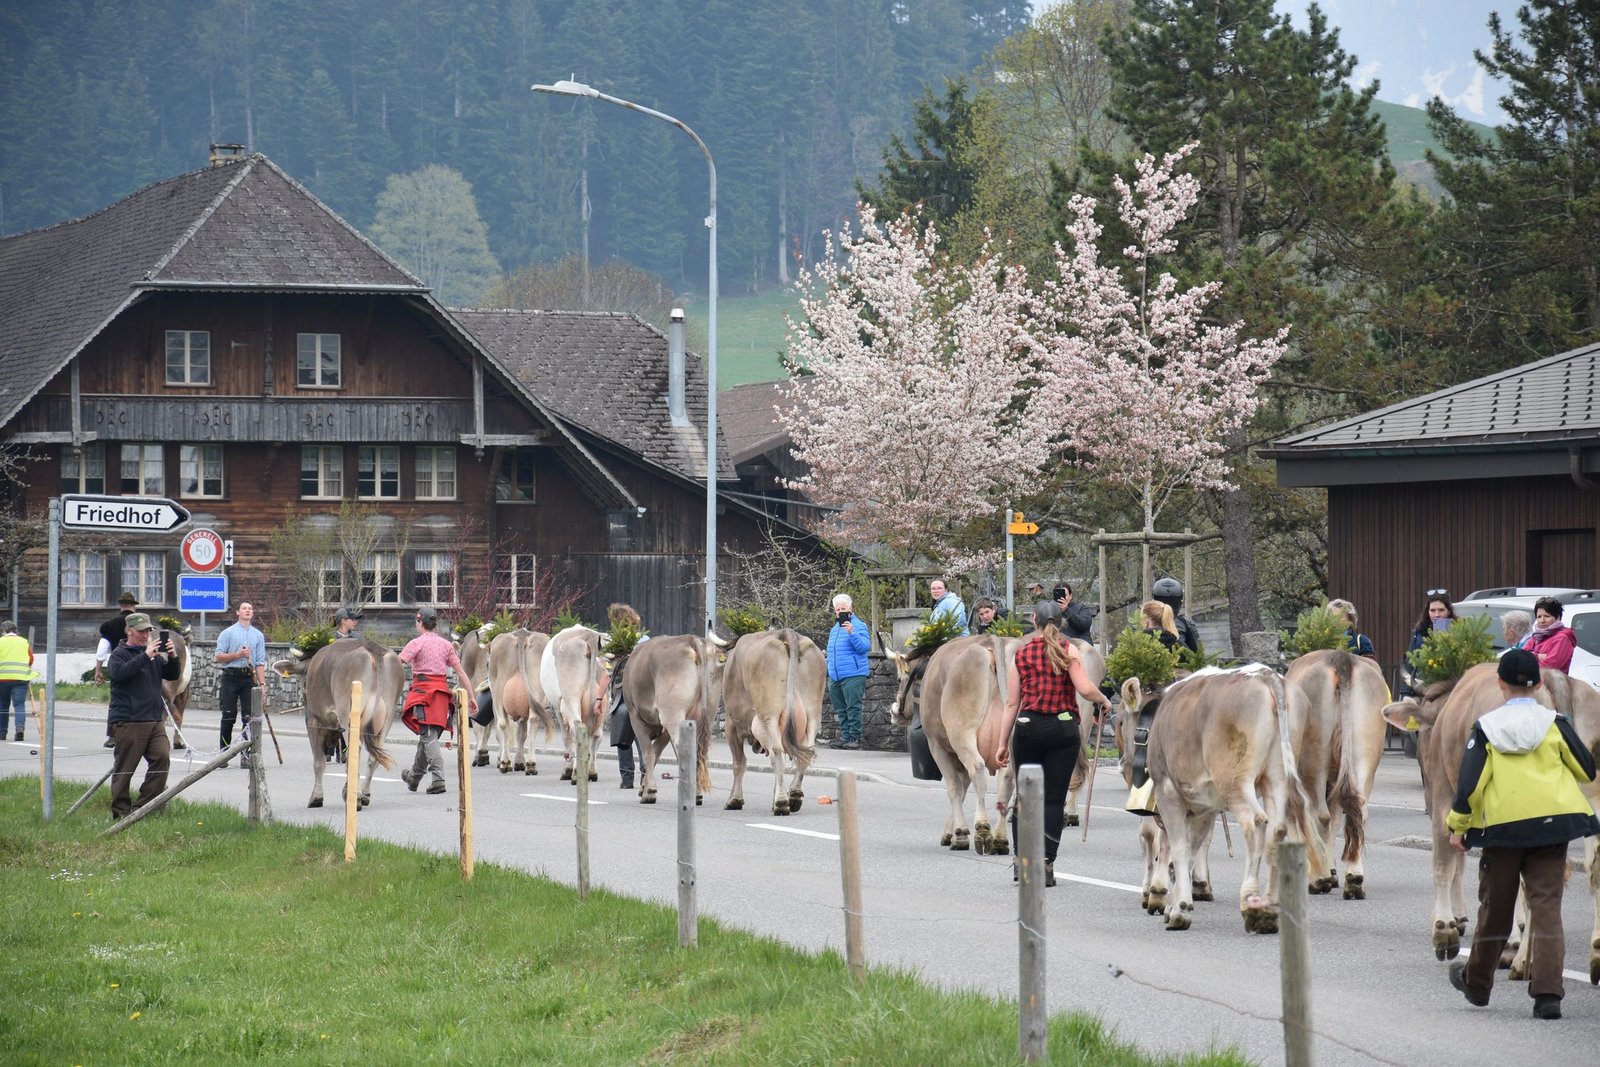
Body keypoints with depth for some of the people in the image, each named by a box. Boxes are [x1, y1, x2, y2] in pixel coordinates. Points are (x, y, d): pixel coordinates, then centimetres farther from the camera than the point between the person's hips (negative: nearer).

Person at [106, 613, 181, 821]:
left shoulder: (155, 655, 18)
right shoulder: (120, 654, -1)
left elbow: (173, 675, 16)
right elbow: (119, 672, -21)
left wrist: (172, 657, -4)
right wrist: (145, 656, -24)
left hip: (155, 720, 6)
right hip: (128, 722, -6)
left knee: (162, 758, -8)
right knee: (124, 767, -2)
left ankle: (144, 806, 0)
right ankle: (120, 810, 7)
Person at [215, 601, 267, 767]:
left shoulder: (258, 635, 12)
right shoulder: (228, 633, 6)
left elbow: (260, 662, 8)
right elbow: (219, 657, 0)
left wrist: (262, 684, -1)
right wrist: (238, 655, -13)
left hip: (249, 678, 2)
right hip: (230, 677, -2)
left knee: (249, 717, -3)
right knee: (228, 716, -1)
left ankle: (246, 754, 0)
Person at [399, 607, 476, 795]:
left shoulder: (417, 643, -5)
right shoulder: (446, 645, 11)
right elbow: (460, 671, 10)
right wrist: (471, 696, 13)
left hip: (423, 688, -6)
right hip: (441, 690, 6)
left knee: (428, 735, -9)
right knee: (428, 735, 16)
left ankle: (438, 778, -23)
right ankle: (414, 777, 31)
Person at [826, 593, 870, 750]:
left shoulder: (858, 626, -3)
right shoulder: (835, 628, 19)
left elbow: (865, 647, -15)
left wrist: (852, 633, -25)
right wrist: (828, 671, 22)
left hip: (853, 676, -7)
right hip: (835, 677, 7)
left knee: (853, 708, -7)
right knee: (840, 710, 8)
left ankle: (855, 737, -3)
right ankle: (845, 736, 12)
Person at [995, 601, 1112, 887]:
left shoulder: (1021, 654, 4)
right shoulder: (1068, 651, -2)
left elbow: (1011, 703, 5)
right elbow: (1086, 690, -13)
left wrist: (1003, 743, 9)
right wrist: (1104, 703, 9)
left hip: (1027, 727, 2)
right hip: (1063, 729, -2)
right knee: (1054, 798, 2)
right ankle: (1046, 863, -3)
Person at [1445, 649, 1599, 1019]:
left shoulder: (1486, 728, -2)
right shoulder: (1554, 724, -2)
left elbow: (1469, 783, -5)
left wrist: (1457, 826, 6)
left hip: (1502, 828, 0)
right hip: (1551, 823, 0)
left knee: (1495, 907, 14)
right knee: (1546, 905, -1)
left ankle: (1476, 982, 32)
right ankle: (1548, 992, -12)